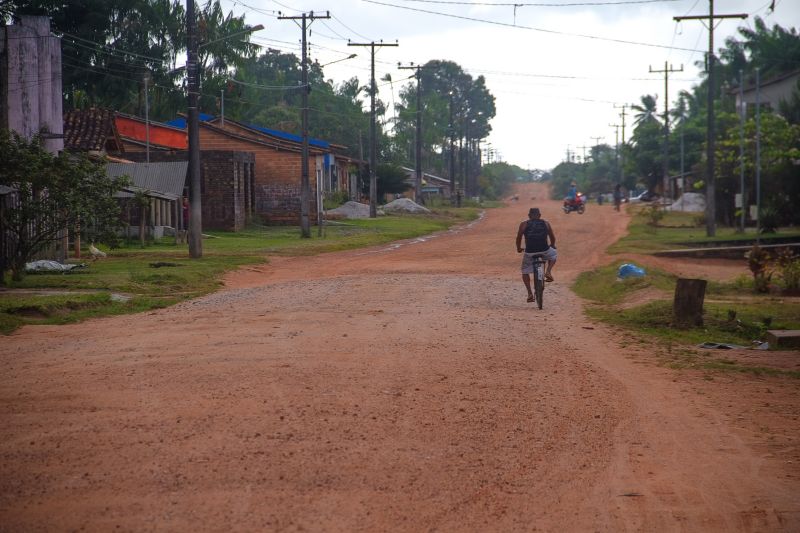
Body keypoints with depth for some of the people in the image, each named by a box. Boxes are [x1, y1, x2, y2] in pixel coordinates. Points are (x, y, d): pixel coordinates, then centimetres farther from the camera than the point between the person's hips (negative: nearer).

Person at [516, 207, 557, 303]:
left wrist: (519, 248, 26)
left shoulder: (524, 224, 8)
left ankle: (530, 294, 8)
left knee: (525, 272, 19)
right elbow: (552, 238, 20)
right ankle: (548, 272, 15)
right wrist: (552, 246, 40)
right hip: (544, 251, 1)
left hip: (529, 252, -1)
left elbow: (519, 238, 9)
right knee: (553, 255, 35)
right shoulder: (546, 224, 12)